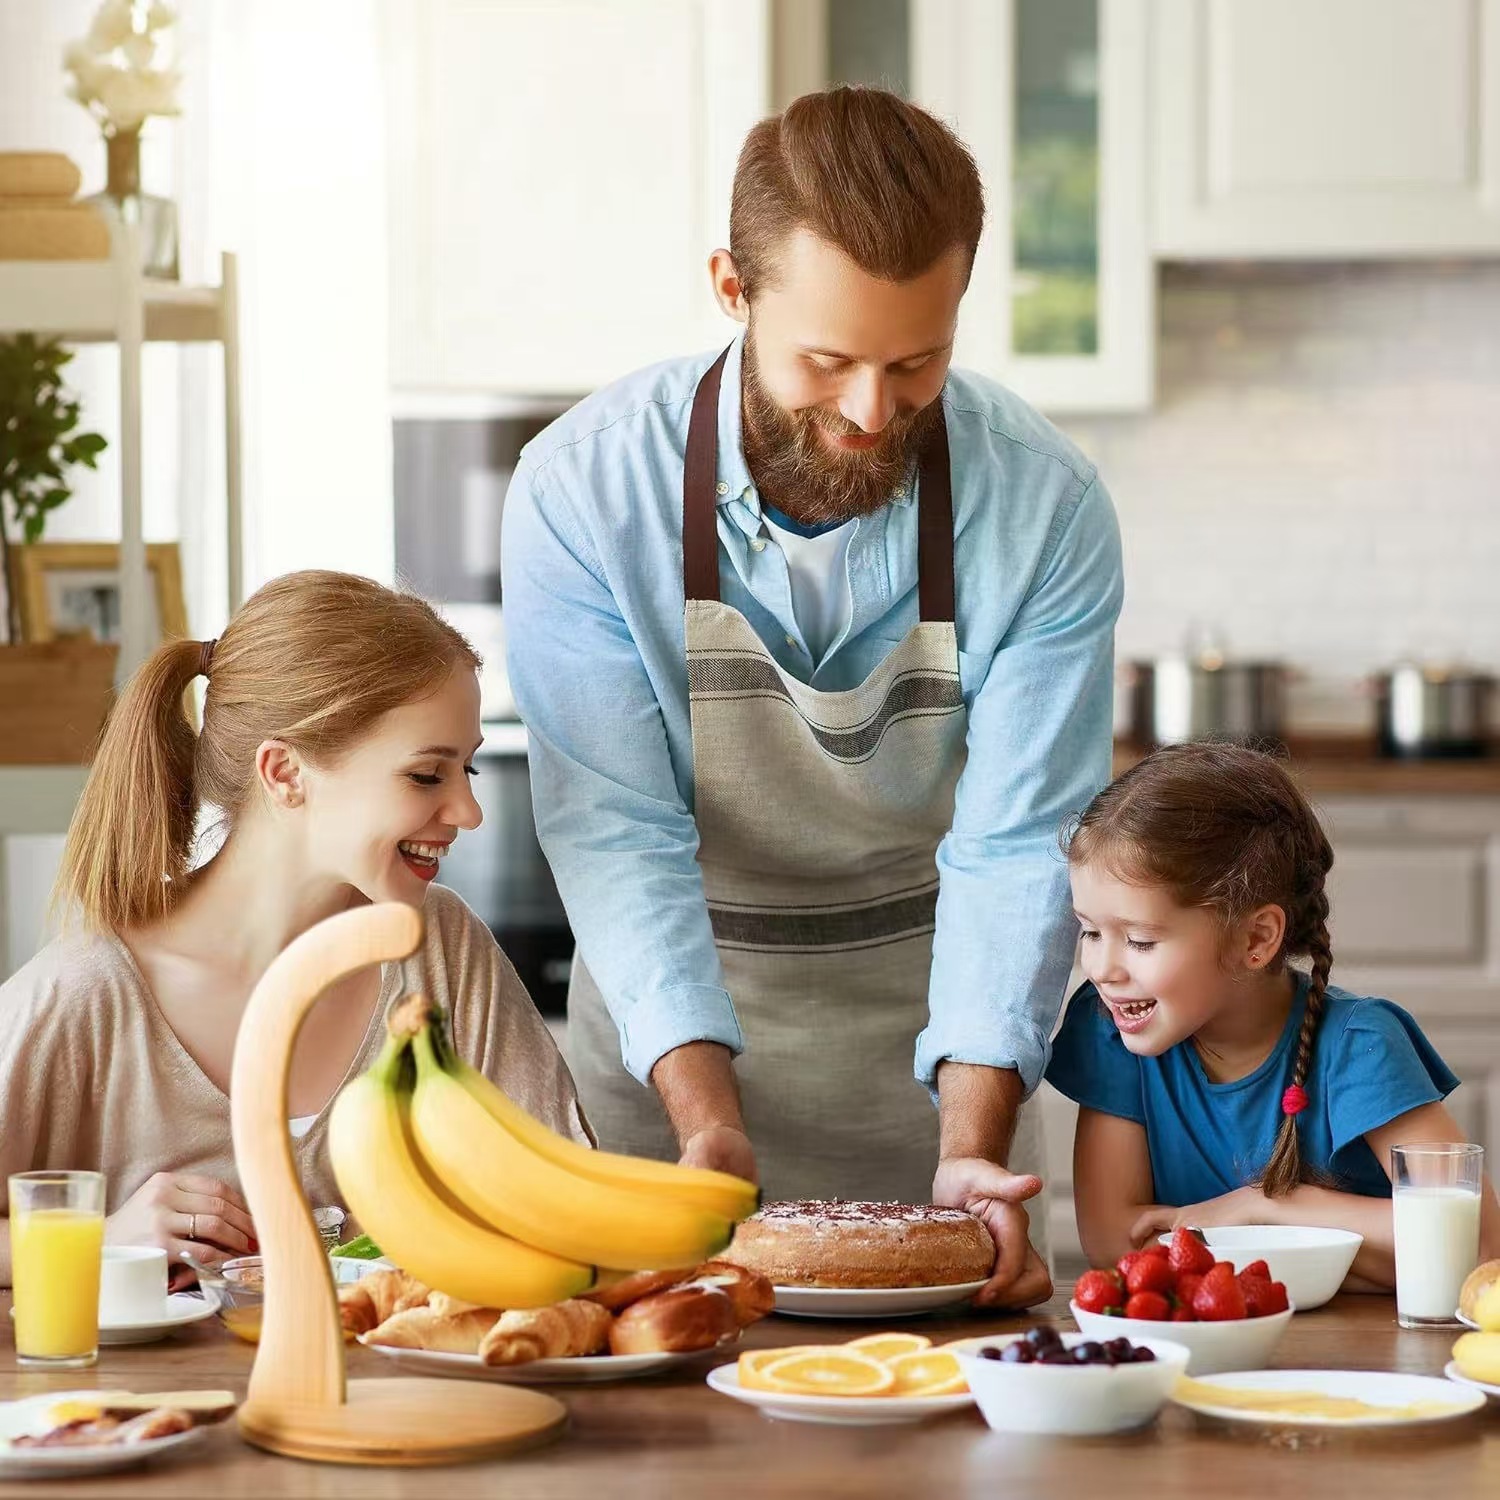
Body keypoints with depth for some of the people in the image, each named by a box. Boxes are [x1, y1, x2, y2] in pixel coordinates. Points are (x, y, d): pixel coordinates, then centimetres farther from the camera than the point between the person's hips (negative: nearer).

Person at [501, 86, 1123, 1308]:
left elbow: (1016, 848, -19)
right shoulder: (582, 493, -20)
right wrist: (703, 1113, -34)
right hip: (672, 1033, 0)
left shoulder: (1045, 507, -18)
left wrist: (972, 1146, -31)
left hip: (928, 1042, 1)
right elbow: (621, 836, -22)